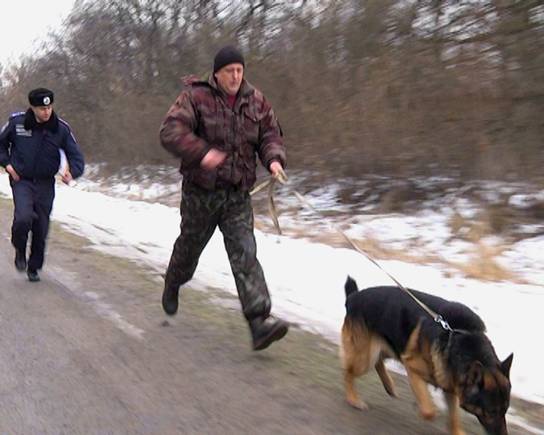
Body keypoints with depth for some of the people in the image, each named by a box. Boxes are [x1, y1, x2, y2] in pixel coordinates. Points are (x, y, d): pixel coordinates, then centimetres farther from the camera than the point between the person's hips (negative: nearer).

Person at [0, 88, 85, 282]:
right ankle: (20, 251, 6)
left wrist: (72, 172, -24)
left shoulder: (61, 128, -8)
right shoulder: (17, 121, -8)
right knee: (23, 218, -25)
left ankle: (34, 267, 28)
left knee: (41, 228, 5)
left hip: (45, 184, 2)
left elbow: (76, 155, -3)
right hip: (21, 181, -1)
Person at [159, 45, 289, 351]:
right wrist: (201, 152, -34)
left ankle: (259, 321, -16)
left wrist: (274, 158, -13)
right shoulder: (196, 97, -9)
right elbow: (170, 131, -18)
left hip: (238, 194, 2)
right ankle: (172, 286, 50)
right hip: (200, 191, -2)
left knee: (245, 255, -9)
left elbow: (271, 135, 10)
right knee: (190, 247, 18)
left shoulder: (256, 102, 4)